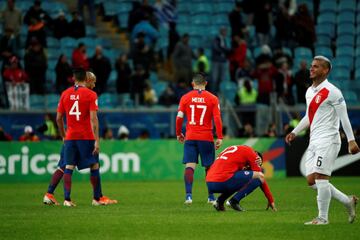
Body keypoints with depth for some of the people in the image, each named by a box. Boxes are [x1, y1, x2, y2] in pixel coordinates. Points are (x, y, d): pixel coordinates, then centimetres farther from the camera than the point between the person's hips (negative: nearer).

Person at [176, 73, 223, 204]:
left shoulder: (185, 98, 2)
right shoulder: (212, 99, -1)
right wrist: (220, 138, -4)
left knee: (189, 166, -3)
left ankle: (189, 195, -17)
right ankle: (211, 197, 16)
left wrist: (178, 134, 15)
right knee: (209, 167, 11)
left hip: (190, 138, 0)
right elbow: (217, 119, -6)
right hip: (207, 138, 0)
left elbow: (179, 118, 2)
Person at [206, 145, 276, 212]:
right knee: (259, 177, 1)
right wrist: (271, 201, 16)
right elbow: (261, 177, 10)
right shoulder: (250, 152, 9)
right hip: (222, 181, -8)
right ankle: (234, 201, -6)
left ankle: (220, 201, 13)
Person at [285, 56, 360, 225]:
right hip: (313, 142, 9)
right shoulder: (309, 92, 15)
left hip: (327, 140, -9)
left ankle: (323, 218, -5)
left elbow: (344, 117, -10)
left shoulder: (332, 92, -10)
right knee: (311, 181, 4)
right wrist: (295, 132, 23)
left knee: (320, 177, -12)